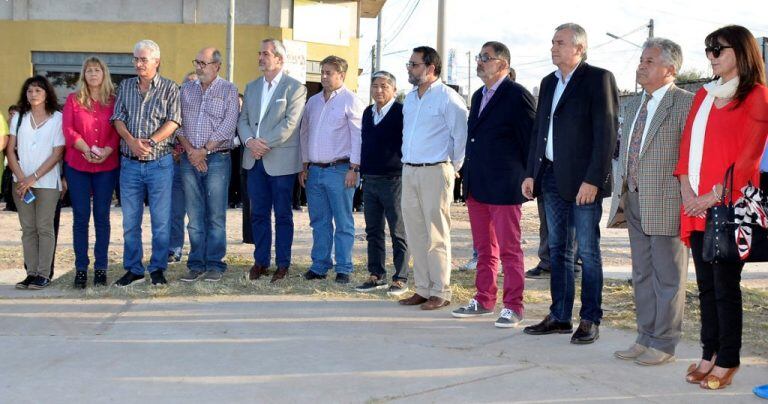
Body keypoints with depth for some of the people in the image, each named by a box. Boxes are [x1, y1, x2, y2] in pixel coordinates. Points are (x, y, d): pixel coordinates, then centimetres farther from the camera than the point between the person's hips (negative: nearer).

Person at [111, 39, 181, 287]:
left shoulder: (170, 88, 1)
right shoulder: (126, 86, 12)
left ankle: (157, 268, 12)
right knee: (130, 220, 7)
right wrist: (131, 141, -14)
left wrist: (150, 142, -18)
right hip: (130, 163, 3)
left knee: (161, 219, 1)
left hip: (159, 163, -3)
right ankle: (133, 270, 16)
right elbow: (118, 118, 4)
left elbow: (173, 122, -8)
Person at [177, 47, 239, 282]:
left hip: (217, 159, -3)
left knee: (216, 216, -1)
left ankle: (215, 265, 5)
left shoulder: (228, 90, 1)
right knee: (194, 216, 6)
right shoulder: (186, 89, 12)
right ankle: (196, 265, 12)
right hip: (189, 159, 3)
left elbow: (228, 126, -7)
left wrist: (204, 151, -11)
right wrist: (190, 150, -6)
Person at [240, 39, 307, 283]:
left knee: (282, 215, 3)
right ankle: (260, 261, 18)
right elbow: (243, 120, 10)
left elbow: (290, 123, -13)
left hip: (281, 160, -5)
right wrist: (250, 141, -10)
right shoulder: (251, 87, 15)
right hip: (254, 160, 5)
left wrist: (265, 143, -16)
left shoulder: (295, 88, -4)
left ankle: (283, 264, 10)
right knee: (258, 213, 9)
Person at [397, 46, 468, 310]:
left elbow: (462, 134, -10)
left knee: (436, 236, -5)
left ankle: (440, 293, 2)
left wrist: (455, 166, -5)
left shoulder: (447, 97, -9)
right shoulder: (409, 98, 16)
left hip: (435, 172, -8)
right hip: (409, 171, 8)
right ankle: (423, 289, 17)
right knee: (414, 234, 9)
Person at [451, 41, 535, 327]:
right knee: (484, 248, 15)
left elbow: (530, 140, -8)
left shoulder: (518, 96, -9)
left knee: (509, 249, -2)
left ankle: (513, 306, 5)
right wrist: (468, 175, 15)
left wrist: (527, 180, -7)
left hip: (504, 186, -8)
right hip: (476, 186, 8)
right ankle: (484, 300, 23)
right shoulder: (479, 96, 16)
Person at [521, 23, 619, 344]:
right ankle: (559, 316, 20)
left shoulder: (598, 79, -7)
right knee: (557, 249, 12)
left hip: (583, 179, -7)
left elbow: (606, 132, -13)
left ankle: (590, 320, 8)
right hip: (552, 177, 7)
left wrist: (592, 180, -18)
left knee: (588, 251, 0)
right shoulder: (548, 82, 15)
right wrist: (531, 173, 10)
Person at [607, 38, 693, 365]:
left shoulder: (685, 104, -10)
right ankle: (645, 338, 25)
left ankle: (664, 344, 12)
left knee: (668, 277, 3)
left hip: (666, 205, -8)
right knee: (642, 276, 15)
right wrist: (620, 197, 15)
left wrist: (688, 200, -15)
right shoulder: (633, 105, 15)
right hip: (634, 204, 8)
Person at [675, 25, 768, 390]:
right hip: (696, 206, 6)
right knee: (706, 285, 10)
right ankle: (709, 354, 18)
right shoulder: (703, 96, 17)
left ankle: (727, 361, 8)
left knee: (725, 286, -2)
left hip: (728, 206, -6)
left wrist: (715, 195, -14)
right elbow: (687, 144, 13)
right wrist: (687, 190, -1)